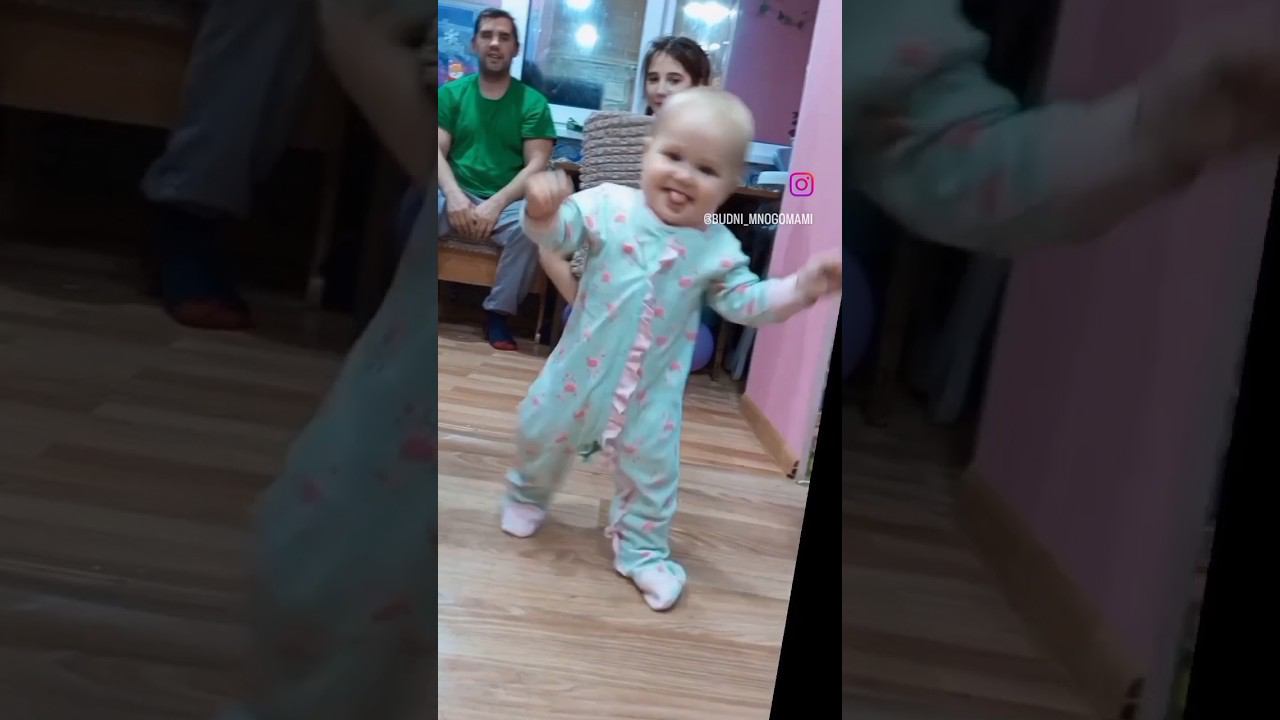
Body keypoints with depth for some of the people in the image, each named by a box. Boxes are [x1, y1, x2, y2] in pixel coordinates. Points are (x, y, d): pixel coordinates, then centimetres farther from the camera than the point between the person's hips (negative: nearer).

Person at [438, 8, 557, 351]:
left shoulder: (533, 102, 6)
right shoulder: (451, 93, 11)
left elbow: (537, 164, -4)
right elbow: (438, 150, 1)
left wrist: (496, 203, -19)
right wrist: (454, 195, -19)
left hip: (506, 201, -1)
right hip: (456, 195, 1)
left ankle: (498, 311, -17)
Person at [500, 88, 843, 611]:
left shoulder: (717, 248, -10)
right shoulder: (608, 206, -14)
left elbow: (744, 302, -9)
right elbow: (558, 232, -18)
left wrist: (800, 288, -24)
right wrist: (543, 210, -42)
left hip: (653, 389, 0)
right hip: (582, 368, 0)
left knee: (651, 468, 11)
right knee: (542, 433, 18)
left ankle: (643, 551, 33)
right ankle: (527, 495, 51)